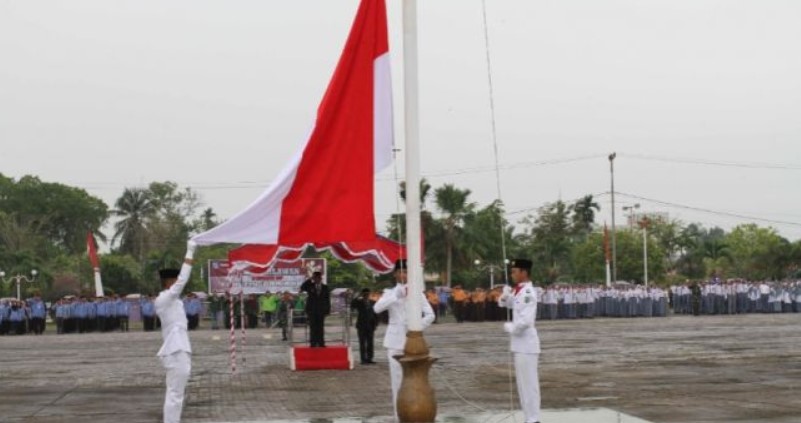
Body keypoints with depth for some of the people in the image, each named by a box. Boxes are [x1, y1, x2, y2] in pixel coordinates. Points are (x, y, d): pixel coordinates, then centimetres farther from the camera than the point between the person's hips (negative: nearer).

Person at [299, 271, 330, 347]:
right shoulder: (310, 286, 5)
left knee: (320, 327, 0)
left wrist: (328, 310, 2)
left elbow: (327, 299, 8)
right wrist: (310, 280, -15)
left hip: (321, 310, 1)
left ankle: (321, 343, 2)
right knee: (313, 327, -2)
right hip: (312, 310, -1)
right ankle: (313, 343, -1)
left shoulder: (325, 287, 8)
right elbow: (302, 288, -13)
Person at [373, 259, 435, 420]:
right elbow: (377, 308, -14)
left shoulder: (417, 292, 4)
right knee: (397, 379, 1)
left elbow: (430, 315, -2)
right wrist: (397, 295, -25)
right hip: (395, 341, 1)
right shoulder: (390, 292, 5)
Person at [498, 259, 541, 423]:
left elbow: (525, 321, -28)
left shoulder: (528, 293, -19)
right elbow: (504, 303, 22)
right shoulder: (519, 291, 10)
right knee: (523, 383, 15)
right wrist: (505, 295, 0)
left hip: (526, 344, -10)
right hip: (520, 344, 10)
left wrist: (509, 327, -11)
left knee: (529, 383, -5)